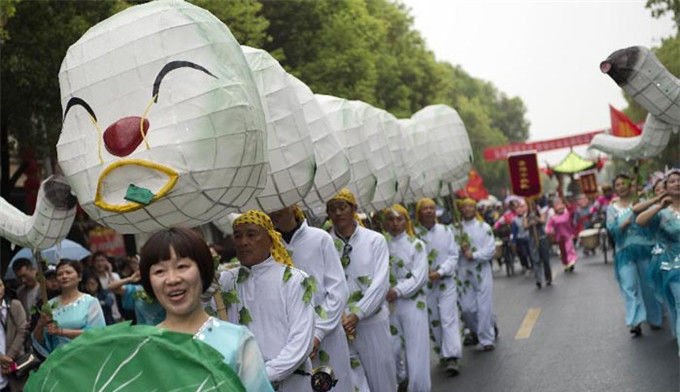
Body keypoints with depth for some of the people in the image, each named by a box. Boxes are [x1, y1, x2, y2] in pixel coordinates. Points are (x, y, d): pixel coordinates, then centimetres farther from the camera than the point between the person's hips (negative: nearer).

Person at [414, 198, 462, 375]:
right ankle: (443, 353, 23)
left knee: (449, 318, -10)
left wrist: (440, 272, -14)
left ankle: (452, 357, -14)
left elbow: (453, 255, -1)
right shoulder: (414, 234, -1)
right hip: (425, 284, 1)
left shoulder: (445, 231, 3)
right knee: (434, 321, 8)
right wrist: (425, 272, -16)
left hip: (446, 281, -1)